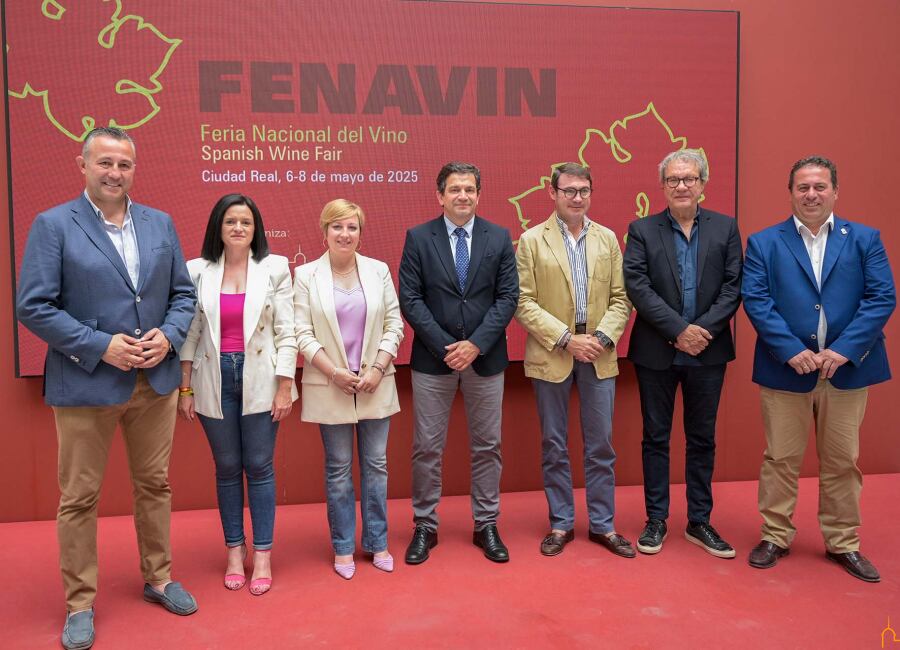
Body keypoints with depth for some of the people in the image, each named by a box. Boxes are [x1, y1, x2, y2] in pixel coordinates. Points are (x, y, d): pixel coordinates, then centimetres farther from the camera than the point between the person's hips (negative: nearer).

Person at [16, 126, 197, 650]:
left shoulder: (161, 224, 7)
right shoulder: (53, 225, -6)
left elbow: (183, 293, 9)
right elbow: (33, 306, -10)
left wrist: (169, 336, -9)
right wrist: (99, 346, -17)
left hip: (156, 381, 4)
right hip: (85, 385, -4)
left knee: (155, 485, 16)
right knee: (79, 497, 7)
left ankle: (159, 579, 34)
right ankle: (80, 603, 24)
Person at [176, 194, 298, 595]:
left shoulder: (275, 268, -2)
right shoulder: (198, 271, 2)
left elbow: (286, 332, -3)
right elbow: (190, 333, 4)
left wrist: (285, 387, -7)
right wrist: (184, 388, 2)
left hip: (260, 380, -1)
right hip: (215, 381, 1)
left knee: (259, 466, 5)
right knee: (227, 467, 10)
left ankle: (262, 555, 16)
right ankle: (234, 551, 24)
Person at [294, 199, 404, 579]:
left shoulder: (379, 271, 4)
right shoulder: (306, 275, -1)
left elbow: (394, 323, 3)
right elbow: (302, 332, -5)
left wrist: (377, 369, -8)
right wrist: (334, 371, -13)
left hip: (375, 386, 2)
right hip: (330, 388, -2)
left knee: (376, 464, 8)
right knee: (338, 469, 8)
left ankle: (377, 542, 22)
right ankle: (344, 547, 21)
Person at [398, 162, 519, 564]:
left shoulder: (499, 238, 3)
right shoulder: (418, 238, -1)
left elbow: (508, 297, -2)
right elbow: (410, 299, -5)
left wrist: (476, 344, -13)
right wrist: (445, 347, -14)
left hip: (485, 357, 1)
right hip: (432, 358, -1)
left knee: (487, 446, 10)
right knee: (427, 447, 6)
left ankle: (486, 525, 25)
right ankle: (425, 526, 21)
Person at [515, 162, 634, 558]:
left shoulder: (607, 239, 7)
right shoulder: (531, 241, -1)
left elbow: (621, 299, 6)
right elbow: (524, 303, -6)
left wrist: (602, 337, -10)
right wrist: (566, 339, -14)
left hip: (599, 355, 2)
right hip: (551, 356, -2)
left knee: (600, 445, 8)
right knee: (554, 445, 8)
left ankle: (602, 525, 22)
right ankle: (561, 524, 22)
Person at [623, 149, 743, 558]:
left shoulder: (725, 228, 5)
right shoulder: (642, 230, 0)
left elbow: (733, 287, -2)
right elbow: (637, 287, -10)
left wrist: (704, 329, -15)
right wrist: (679, 330, -17)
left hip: (708, 352, 2)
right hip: (656, 352, -1)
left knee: (702, 438, 11)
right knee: (656, 437, 8)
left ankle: (699, 522, 23)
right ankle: (656, 520, 19)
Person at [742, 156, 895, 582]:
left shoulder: (865, 239, 5)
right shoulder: (763, 243, 2)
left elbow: (882, 298, -3)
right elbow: (755, 300, -6)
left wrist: (843, 350, -15)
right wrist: (791, 350, -17)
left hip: (847, 368, 1)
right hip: (785, 368, -1)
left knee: (842, 462, 12)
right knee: (781, 459, 8)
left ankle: (843, 543, 27)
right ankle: (775, 537, 22)